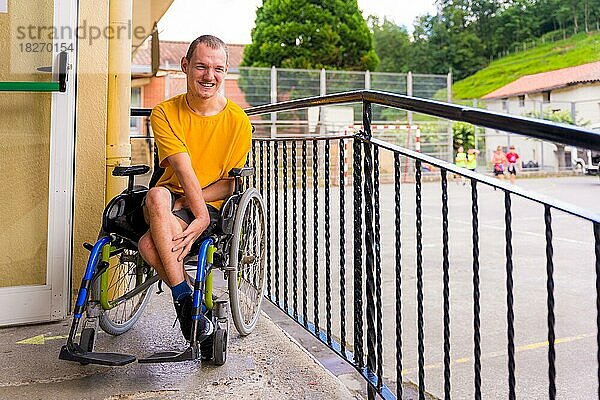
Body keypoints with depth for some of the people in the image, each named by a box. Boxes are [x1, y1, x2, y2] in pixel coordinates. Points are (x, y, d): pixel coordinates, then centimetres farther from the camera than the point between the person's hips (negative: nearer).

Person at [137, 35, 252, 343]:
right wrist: (200, 212, -25)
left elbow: (230, 184, -2)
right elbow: (183, 169, -12)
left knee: (150, 244, -31)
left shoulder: (238, 121, -2)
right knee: (157, 195, -36)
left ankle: (184, 298, -6)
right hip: (172, 197, 3)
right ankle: (185, 297, -25)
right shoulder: (165, 113, 1)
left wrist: (188, 204, -17)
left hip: (213, 206, -3)